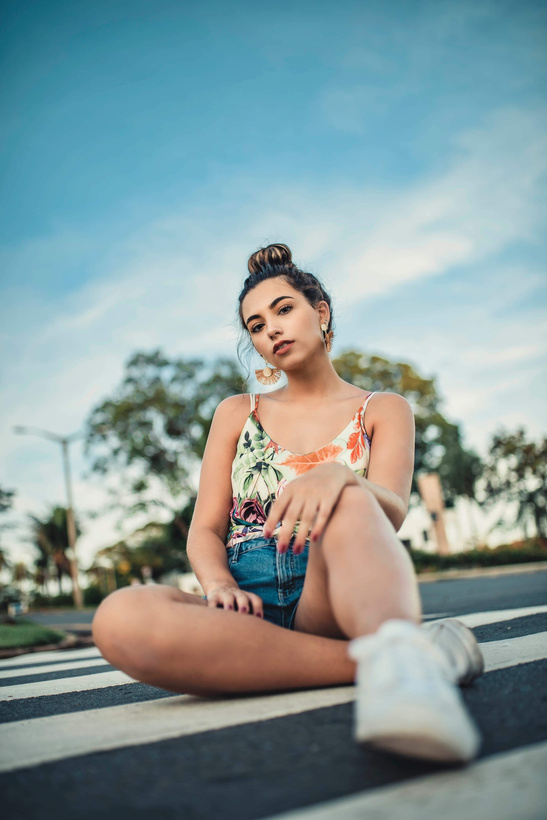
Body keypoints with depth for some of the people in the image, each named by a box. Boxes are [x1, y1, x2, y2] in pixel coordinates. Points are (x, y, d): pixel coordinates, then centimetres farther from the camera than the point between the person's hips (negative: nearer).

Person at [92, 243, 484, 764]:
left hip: (336, 596, -2)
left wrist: (338, 476, -31)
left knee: (346, 503, -35)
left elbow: (392, 511, -6)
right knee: (120, 618, -32)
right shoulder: (237, 414, 20)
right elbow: (205, 530, 12)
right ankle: (380, 658, -33)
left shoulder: (382, 410, 13)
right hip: (249, 605, 2)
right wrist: (219, 584, -13)